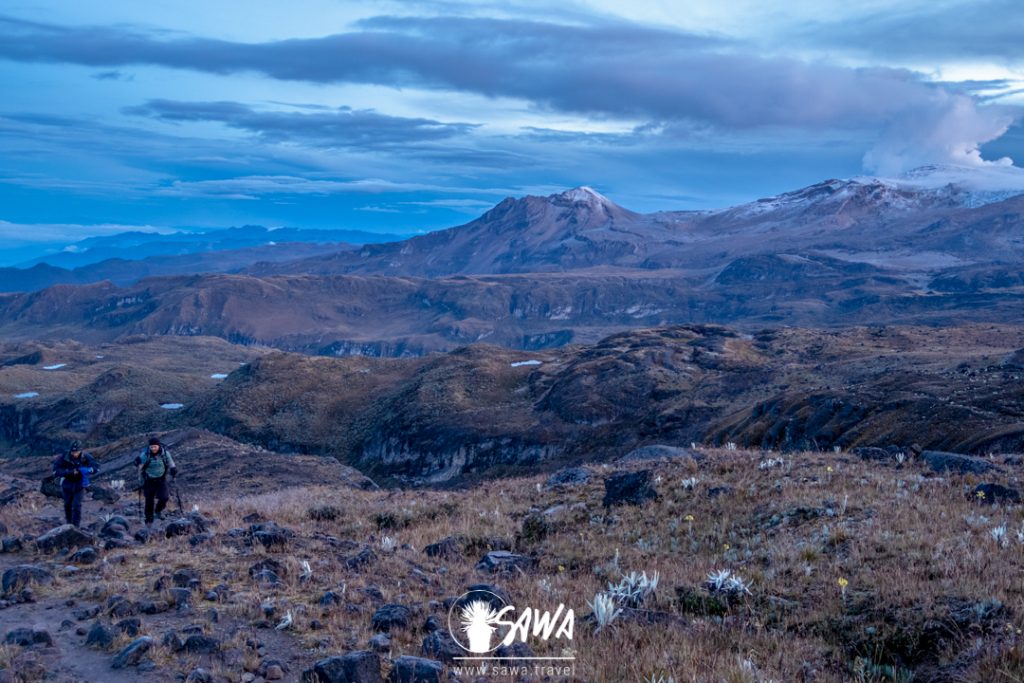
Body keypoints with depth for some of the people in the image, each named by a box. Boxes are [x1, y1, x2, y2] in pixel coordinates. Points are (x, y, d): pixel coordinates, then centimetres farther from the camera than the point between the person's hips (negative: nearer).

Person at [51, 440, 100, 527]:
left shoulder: (86, 457, -18)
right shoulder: (63, 458, -20)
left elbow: (96, 467, -15)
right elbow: (56, 471, -23)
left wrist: (87, 470, -35)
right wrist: (70, 472, -35)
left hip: (80, 485, -1)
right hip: (67, 485, 1)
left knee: (76, 506, -11)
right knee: (68, 505, 17)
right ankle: (69, 523, 39)